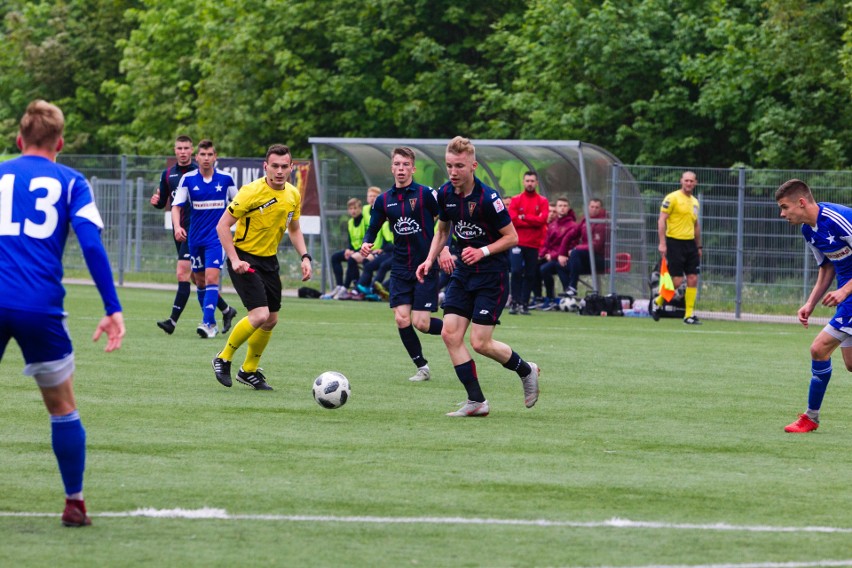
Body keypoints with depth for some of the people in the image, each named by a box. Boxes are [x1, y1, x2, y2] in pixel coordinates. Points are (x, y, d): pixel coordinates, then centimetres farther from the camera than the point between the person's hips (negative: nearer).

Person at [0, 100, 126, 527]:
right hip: (41, 308, -1)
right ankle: (74, 503, 16)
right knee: (62, 408, 14)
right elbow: (91, 243, -4)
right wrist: (113, 308, -5)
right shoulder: (70, 182, 8)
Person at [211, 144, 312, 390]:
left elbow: (294, 229, 18)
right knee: (260, 315, -19)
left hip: (269, 260, 7)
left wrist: (304, 257, 3)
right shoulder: (251, 192, -19)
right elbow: (223, 225, -16)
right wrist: (235, 260, -24)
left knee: (271, 320, 10)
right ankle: (224, 359, 0)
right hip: (245, 259, -7)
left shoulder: (293, 195, 2)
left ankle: (249, 370, 28)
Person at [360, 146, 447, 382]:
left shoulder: (426, 194, -8)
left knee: (420, 323, -10)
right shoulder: (384, 200, 4)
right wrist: (366, 243, -9)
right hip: (400, 269, 4)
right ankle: (422, 367, 11)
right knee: (402, 319, -5)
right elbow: (373, 229, 13)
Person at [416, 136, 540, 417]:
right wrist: (430, 259, 4)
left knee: (480, 343, -8)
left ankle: (526, 371, 20)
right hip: (463, 273, 7)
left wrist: (483, 251, -24)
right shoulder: (445, 194, 0)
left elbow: (512, 237, -12)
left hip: (492, 275, -7)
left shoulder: (487, 198, -20)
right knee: (450, 334, -6)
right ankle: (477, 402, 2)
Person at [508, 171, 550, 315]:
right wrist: (533, 221, -8)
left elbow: (542, 219, -7)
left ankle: (524, 303, 7)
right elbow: (512, 219, -7)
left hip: (534, 244, 1)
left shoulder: (542, 201, 7)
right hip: (518, 242, -1)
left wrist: (524, 218, -8)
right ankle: (515, 302, -8)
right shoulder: (516, 200, 6)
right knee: (516, 271, -12)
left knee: (530, 275, 2)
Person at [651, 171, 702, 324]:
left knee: (693, 279, -1)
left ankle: (689, 315, 4)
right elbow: (661, 220, -10)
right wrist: (662, 243, -17)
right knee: (677, 281, -8)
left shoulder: (695, 201, 15)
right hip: (674, 242, -6)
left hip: (690, 244, 6)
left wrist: (698, 246, 20)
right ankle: (658, 302, 17)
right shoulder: (672, 198, -7)